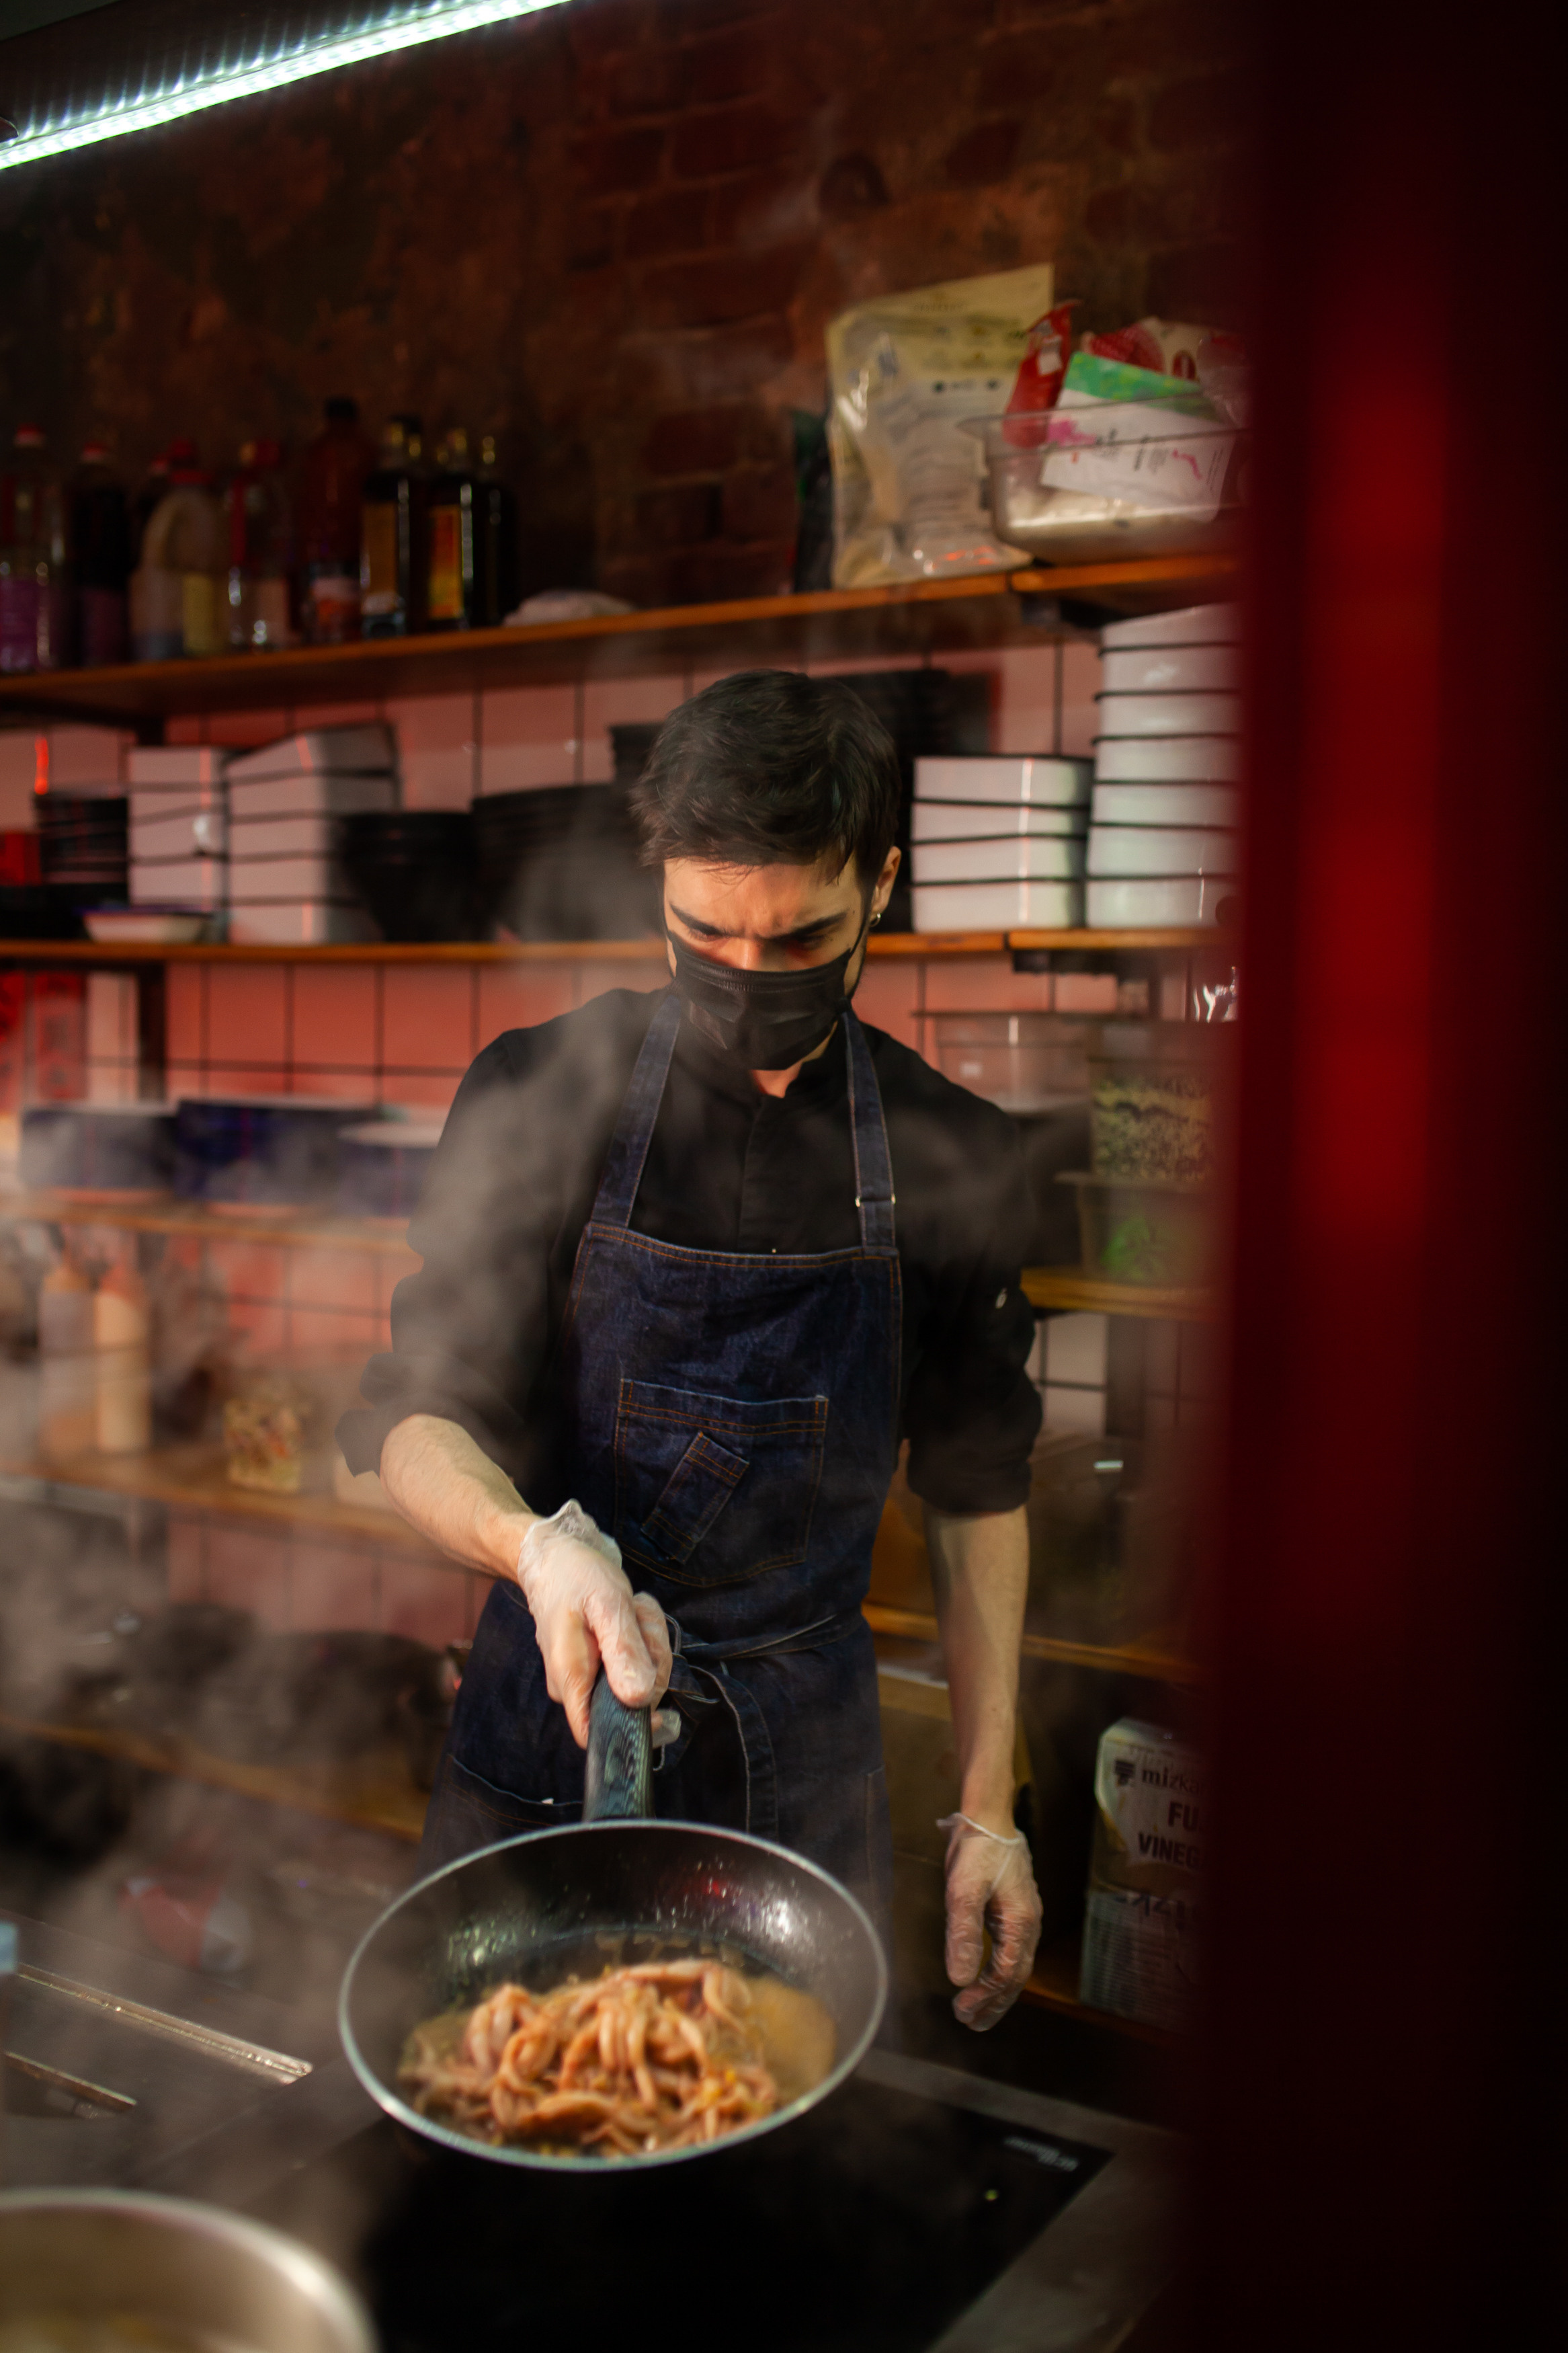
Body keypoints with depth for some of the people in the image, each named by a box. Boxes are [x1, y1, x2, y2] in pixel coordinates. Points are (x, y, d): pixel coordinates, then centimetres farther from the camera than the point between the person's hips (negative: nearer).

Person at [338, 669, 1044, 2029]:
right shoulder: (541, 1097, -10)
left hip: (807, 1759, 1)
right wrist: (536, 1545, -32)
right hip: (543, 1718, 0)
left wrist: (988, 1808, 1)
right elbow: (416, 1421, -10)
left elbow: (977, 1494, 3)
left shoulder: (955, 1158, -6)